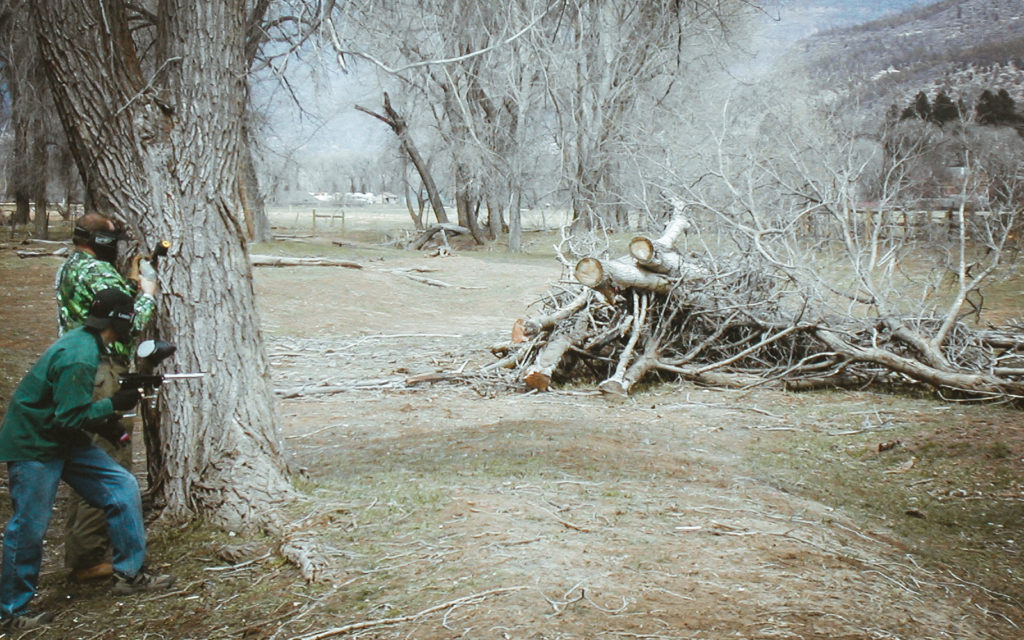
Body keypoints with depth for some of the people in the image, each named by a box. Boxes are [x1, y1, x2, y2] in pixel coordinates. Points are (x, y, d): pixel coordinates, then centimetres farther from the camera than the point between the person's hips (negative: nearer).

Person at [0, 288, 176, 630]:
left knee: (123, 487, 4)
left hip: (63, 439, 10)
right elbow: (69, 417, -25)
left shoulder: (82, 340, 4)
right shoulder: (79, 358, -26)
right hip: (34, 446, -10)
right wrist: (114, 404, -15)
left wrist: (103, 423, 6)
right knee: (29, 528, 1)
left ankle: (129, 574, 14)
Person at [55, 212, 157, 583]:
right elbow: (132, 323, -19)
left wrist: (132, 284, 12)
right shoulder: (97, 272, -15)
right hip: (102, 378, -11)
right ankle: (89, 559, 0)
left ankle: (78, 553, 29)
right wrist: (147, 294, -3)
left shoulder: (68, 268, 16)